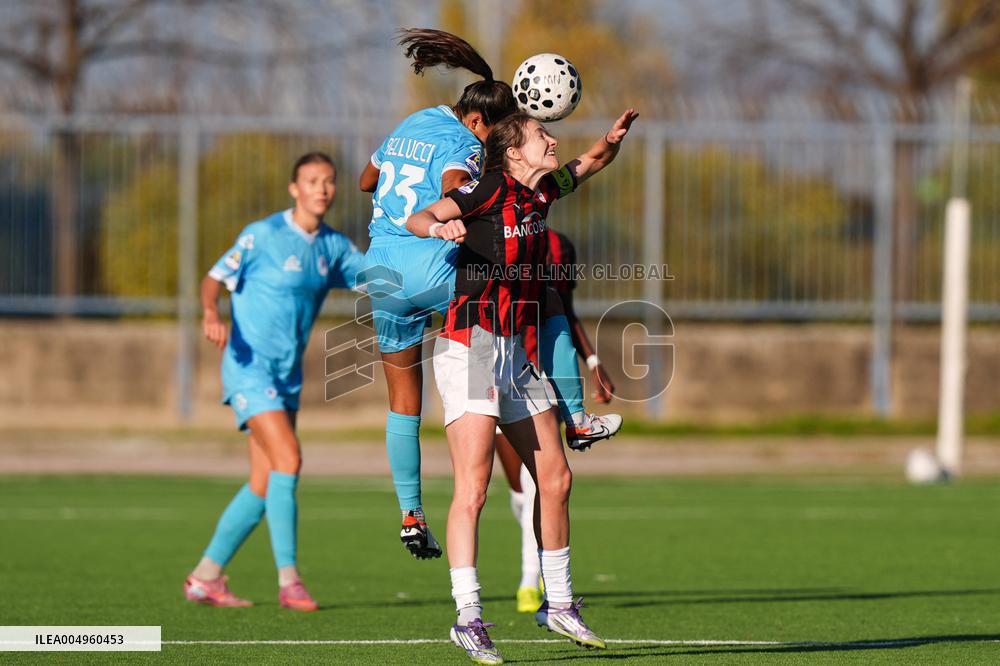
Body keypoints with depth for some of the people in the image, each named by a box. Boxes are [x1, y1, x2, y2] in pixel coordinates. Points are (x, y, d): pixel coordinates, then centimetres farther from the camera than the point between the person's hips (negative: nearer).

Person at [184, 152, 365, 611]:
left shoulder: (333, 246, 10)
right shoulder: (263, 236, -8)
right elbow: (216, 278, -9)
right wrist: (212, 314, -30)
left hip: (288, 377, 7)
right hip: (251, 365, -7)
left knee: (264, 486, 5)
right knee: (288, 458, -20)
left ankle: (205, 577, 15)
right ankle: (288, 581, -19)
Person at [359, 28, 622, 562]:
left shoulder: (408, 128, 17)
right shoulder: (461, 143, -7)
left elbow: (366, 181, 30)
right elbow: (453, 185, -30)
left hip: (382, 274, 7)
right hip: (436, 271, -7)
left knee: (403, 402, 12)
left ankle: (410, 514, 9)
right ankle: (576, 421, 11)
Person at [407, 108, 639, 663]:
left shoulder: (543, 191, 11)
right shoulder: (491, 187, -11)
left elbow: (592, 162, 30)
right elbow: (416, 218, -19)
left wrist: (613, 138, 7)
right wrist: (441, 227, -42)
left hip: (520, 352, 8)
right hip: (471, 346, -8)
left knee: (555, 478, 10)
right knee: (473, 486, -14)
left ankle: (558, 602, 23)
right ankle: (468, 617, -14)